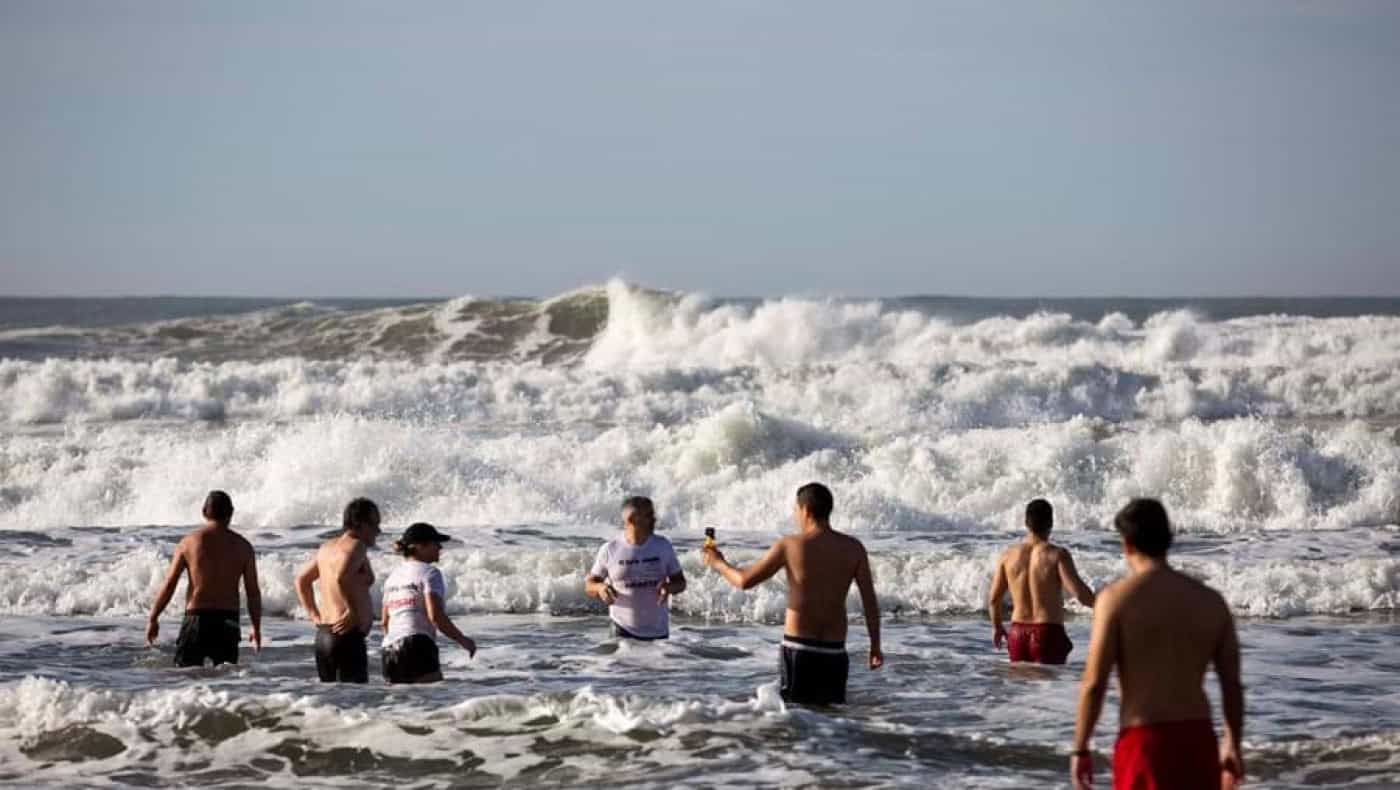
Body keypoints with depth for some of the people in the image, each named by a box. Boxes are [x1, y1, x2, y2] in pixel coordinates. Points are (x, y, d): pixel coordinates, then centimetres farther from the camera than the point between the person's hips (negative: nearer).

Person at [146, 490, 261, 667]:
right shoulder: (242, 546, 3)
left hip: (196, 619, -1)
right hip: (228, 621, 2)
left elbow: (168, 585, -1)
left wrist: (152, 619, 8)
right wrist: (256, 628, 12)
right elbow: (253, 592, 2)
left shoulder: (189, 542, 0)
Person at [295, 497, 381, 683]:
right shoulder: (356, 546, -11)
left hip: (323, 634, 9)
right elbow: (341, 578, -29)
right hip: (348, 635, -9)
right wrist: (353, 612, -19)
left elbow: (302, 579, 26)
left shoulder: (327, 546, 16)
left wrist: (314, 615, 22)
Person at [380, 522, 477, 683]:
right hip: (418, 647, -8)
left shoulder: (394, 575, 19)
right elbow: (435, 615, -13)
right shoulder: (429, 572, -3)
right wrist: (462, 639, -4)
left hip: (389, 652, 8)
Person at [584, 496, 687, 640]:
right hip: (624, 631, -2)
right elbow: (588, 585, 3)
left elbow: (680, 582, 6)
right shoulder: (610, 550, -5)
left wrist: (669, 587, -17)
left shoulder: (663, 546, 0)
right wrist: (600, 588, -21)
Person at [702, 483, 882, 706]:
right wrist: (875, 646, 6)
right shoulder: (853, 548, 1)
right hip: (834, 652, 3)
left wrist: (718, 563, 17)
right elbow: (870, 600, -1)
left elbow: (745, 581, -1)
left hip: (798, 648, -3)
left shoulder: (790, 545, -7)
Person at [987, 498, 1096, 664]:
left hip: (1018, 633, 4)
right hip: (1048, 634, -4)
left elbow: (993, 598, 7)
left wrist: (997, 626, 24)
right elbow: (1079, 592, -20)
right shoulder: (1057, 555, -12)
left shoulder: (1008, 555, 2)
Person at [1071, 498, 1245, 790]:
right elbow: (1233, 685, 10)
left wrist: (1081, 748, -1)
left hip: (1144, 740, -5)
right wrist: (1233, 746, 21)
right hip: (1197, 738, 5)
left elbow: (1094, 683, -9)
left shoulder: (1117, 598, -6)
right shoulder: (1211, 601, 7)